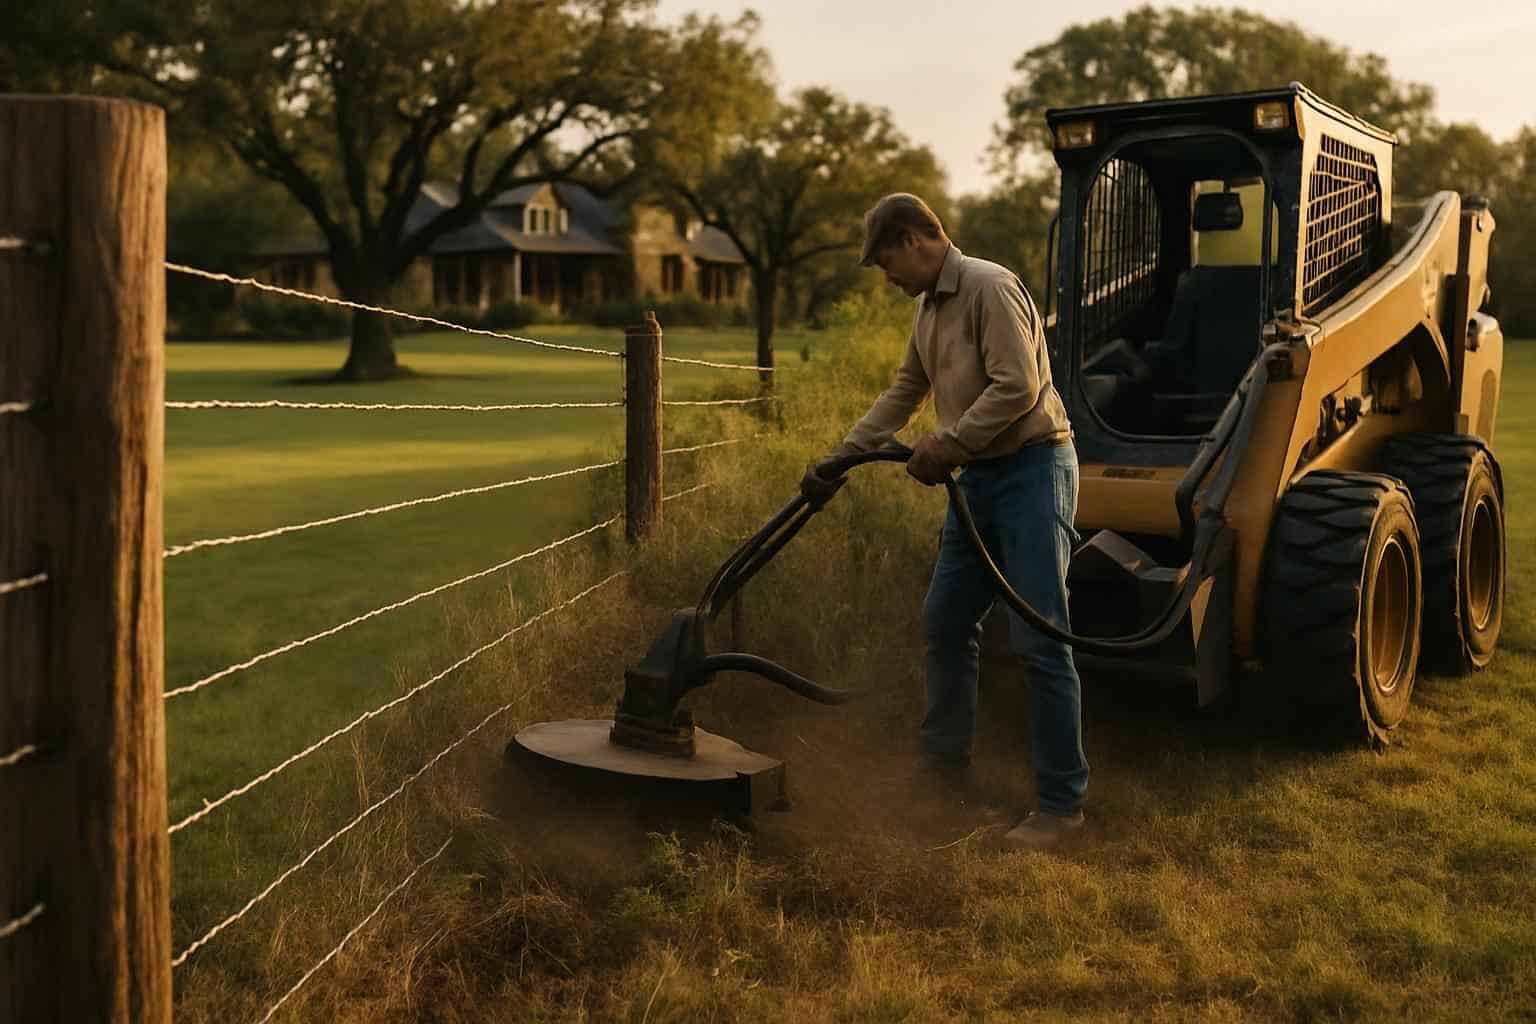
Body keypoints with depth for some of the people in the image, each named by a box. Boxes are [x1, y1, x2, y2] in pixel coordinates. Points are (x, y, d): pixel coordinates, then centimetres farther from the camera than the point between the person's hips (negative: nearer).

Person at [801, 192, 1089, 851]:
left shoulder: (990, 288, -13)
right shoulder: (929, 308, 17)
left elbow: (1019, 386, -22)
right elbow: (902, 395, 23)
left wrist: (949, 444, -17)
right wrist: (837, 461, 19)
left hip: (1031, 469, -10)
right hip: (979, 477, 10)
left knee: (1039, 641, -9)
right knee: (945, 623, 15)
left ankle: (1061, 804, -1)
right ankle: (944, 763, 29)